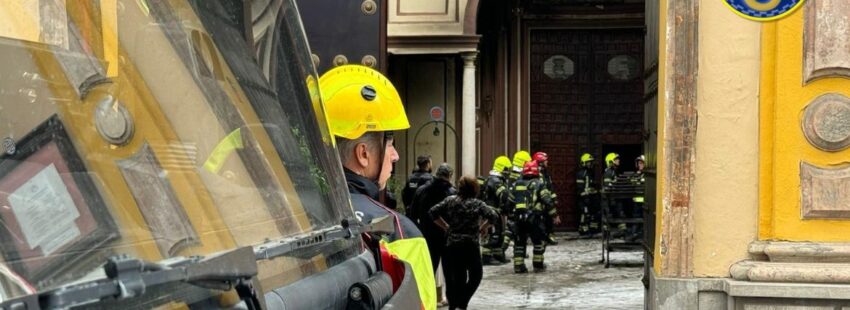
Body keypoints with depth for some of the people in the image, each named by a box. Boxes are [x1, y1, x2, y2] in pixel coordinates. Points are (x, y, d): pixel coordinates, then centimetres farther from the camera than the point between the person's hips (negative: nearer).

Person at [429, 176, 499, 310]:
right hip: (470, 245, -3)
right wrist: (482, 228, 1)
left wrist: (446, 227, 7)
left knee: (457, 277, 13)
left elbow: (433, 212, -1)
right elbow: (494, 217, -14)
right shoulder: (477, 204, -3)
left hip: (451, 245, 4)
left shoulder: (450, 200, 4)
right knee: (476, 275, 9)